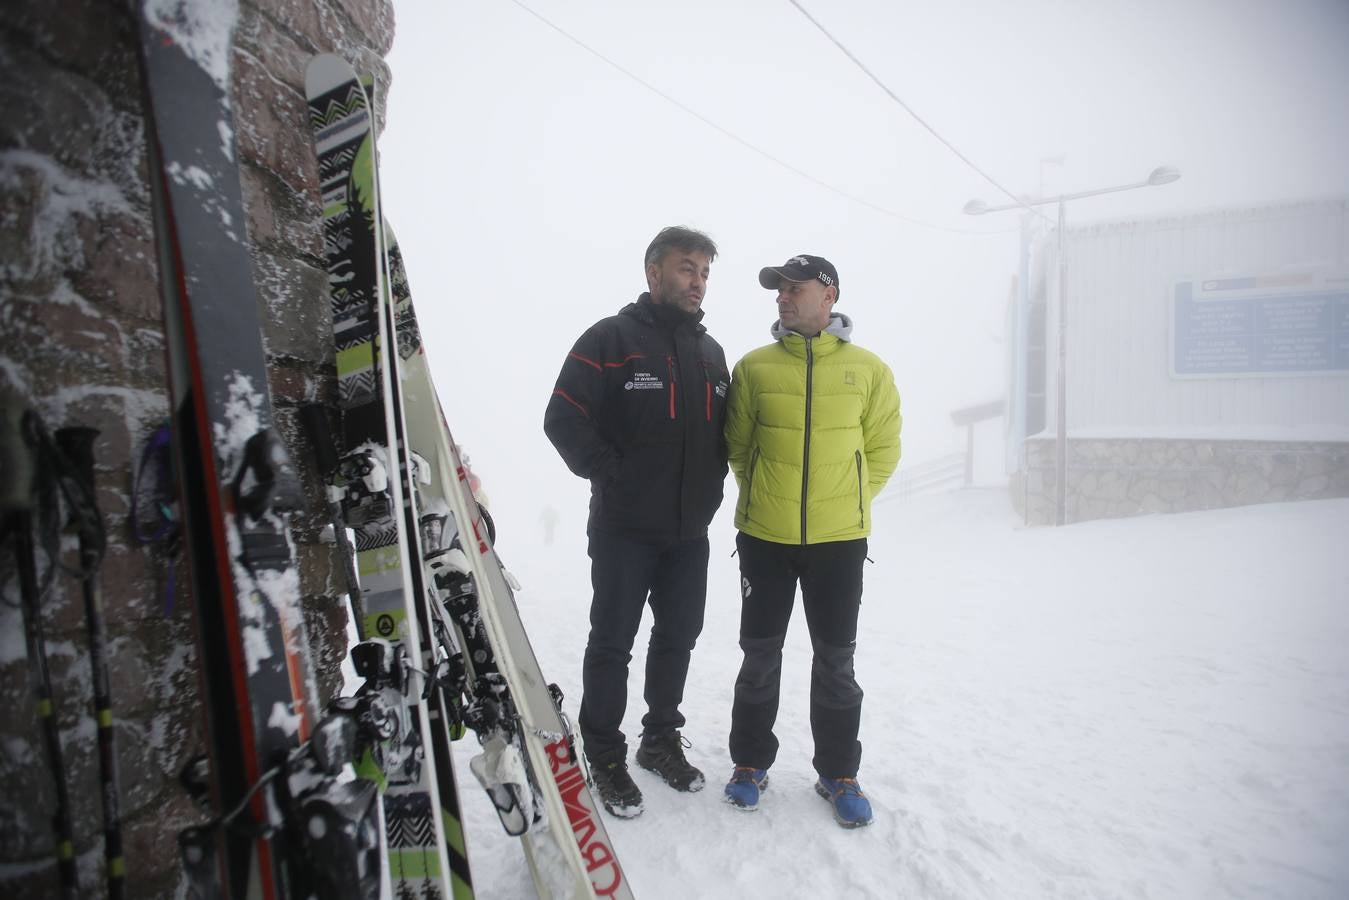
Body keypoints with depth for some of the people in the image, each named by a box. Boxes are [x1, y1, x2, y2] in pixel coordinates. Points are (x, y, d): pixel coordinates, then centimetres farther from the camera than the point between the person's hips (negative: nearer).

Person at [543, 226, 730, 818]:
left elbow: (725, 429, 19)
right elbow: (563, 419, -12)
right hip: (624, 529, -6)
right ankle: (605, 757, 23)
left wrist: (711, 481, 6)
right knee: (612, 642, 5)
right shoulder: (611, 338, -7)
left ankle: (661, 739, 34)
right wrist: (611, 474, -14)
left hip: (690, 531, 6)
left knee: (678, 637, 15)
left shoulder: (710, 352, 13)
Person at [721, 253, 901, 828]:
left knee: (835, 658, 11)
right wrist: (766, 495, 6)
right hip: (765, 536, 0)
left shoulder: (868, 369, 0)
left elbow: (882, 449, 6)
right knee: (760, 653, 11)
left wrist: (845, 500, 2)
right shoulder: (755, 366, 0)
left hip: (839, 538, 0)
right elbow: (736, 443, 7)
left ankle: (838, 773, 30)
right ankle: (750, 761, 30)